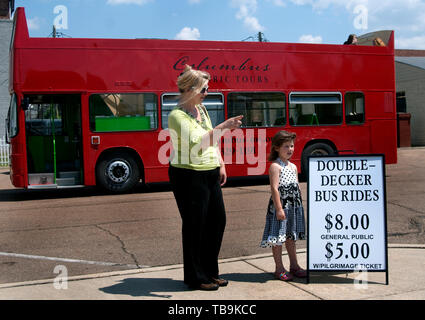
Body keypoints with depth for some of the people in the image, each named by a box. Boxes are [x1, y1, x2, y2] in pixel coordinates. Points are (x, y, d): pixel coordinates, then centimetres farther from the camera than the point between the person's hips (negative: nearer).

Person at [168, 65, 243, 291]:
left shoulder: (201, 109, 11)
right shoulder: (177, 115, -16)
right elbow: (197, 140, -30)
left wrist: (221, 166, 13)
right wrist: (222, 127, -35)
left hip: (210, 174, 9)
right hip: (188, 176, -9)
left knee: (217, 221, 12)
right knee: (194, 226, 1)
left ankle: (210, 272, 28)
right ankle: (196, 278, 17)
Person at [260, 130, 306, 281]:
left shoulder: (293, 166, 14)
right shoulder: (275, 166, -10)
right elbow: (274, 188, -16)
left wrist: (299, 205, 14)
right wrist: (279, 208, -20)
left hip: (294, 206, 8)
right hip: (280, 206, -7)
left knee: (291, 237, 16)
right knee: (278, 238, -1)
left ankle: (294, 266, 25)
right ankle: (279, 269, 8)